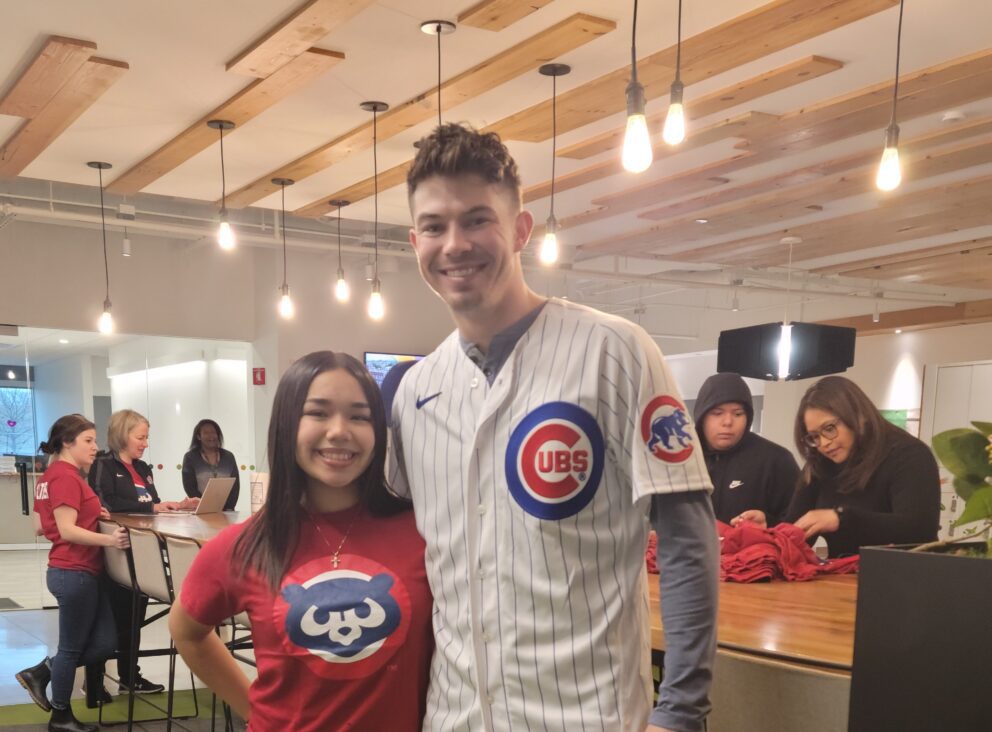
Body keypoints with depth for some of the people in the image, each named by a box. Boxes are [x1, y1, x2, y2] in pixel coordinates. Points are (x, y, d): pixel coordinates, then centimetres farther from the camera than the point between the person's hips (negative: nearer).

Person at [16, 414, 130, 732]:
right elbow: (67, 530, -22)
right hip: (75, 572, -10)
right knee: (72, 647, 5)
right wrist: (109, 539, -33)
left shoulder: (53, 474, 13)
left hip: (74, 571, 10)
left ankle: (41, 674, 24)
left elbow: (43, 528, 18)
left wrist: (93, 515, 12)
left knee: (104, 644, 12)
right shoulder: (66, 476, -17)